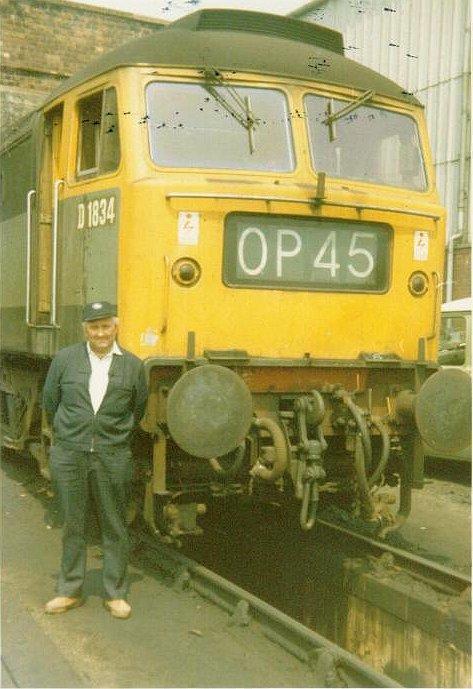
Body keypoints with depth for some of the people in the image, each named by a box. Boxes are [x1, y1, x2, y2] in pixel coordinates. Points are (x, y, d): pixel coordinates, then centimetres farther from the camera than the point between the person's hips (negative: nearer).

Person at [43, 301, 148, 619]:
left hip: (114, 458, 0)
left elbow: (138, 411, 12)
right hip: (69, 455, 1)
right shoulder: (64, 359, 0)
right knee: (72, 524, 10)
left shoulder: (133, 365, 0)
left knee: (115, 527, 8)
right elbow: (50, 403, 12)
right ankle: (70, 591, 23)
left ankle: (116, 593, 20)